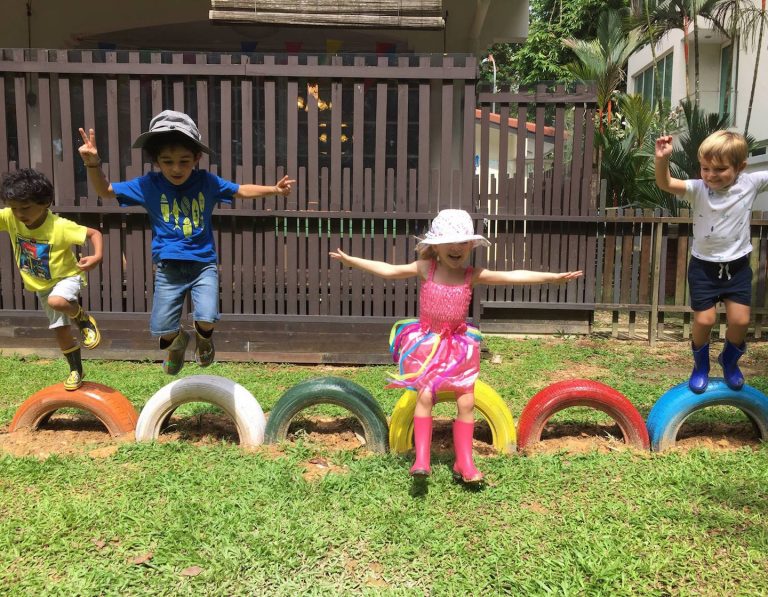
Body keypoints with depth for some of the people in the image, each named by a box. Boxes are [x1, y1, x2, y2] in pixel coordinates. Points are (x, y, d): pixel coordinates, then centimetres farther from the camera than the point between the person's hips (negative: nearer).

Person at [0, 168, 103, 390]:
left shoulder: (60, 226, -29)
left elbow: (94, 233, -25)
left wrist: (97, 256, -43)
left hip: (66, 277, -5)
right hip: (41, 286, 5)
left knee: (57, 302, -39)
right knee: (60, 331, 12)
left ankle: (83, 318, -6)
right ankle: (76, 371, 32)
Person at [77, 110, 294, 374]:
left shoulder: (207, 182, -3)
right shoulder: (148, 185, -5)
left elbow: (240, 190, 11)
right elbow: (105, 191, 0)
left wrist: (273, 189, 5)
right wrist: (93, 164, -18)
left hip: (203, 263, 0)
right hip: (169, 267, 1)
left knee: (207, 319, -17)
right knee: (162, 329, 1)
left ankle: (203, 337, 23)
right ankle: (179, 340, 40)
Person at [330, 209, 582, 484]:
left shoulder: (472, 275, -3)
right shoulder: (425, 268, -4)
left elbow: (513, 276, -7)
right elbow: (389, 270, -4)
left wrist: (553, 277, -12)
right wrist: (350, 260, -8)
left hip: (458, 344, 2)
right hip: (427, 341, -2)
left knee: (466, 402, -1)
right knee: (425, 395, -15)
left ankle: (464, 463, 13)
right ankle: (421, 459, -6)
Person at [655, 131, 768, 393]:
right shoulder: (698, 189, -14)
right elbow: (665, 184, -28)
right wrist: (662, 159, -45)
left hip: (738, 266, 2)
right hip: (704, 267, -1)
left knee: (740, 319, 2)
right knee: (704, 320, -1)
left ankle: (729, 360, 33)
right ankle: (701, 365, 28)